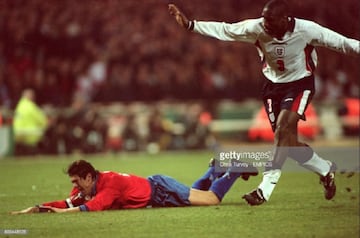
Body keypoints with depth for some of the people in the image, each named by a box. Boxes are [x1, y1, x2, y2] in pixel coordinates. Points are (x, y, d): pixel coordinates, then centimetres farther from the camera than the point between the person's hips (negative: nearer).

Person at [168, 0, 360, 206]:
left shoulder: (306, 30, -22)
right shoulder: (257, 28, -16)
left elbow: (340, 43, -12)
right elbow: (223, 30, -13)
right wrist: (190, 25, -19)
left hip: (300, 84, -4)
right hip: (273, 86, 4)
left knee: (283, 130, -24)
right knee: (288, 142, 1)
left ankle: (266, 188, -24)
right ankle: (326, 170, 26)